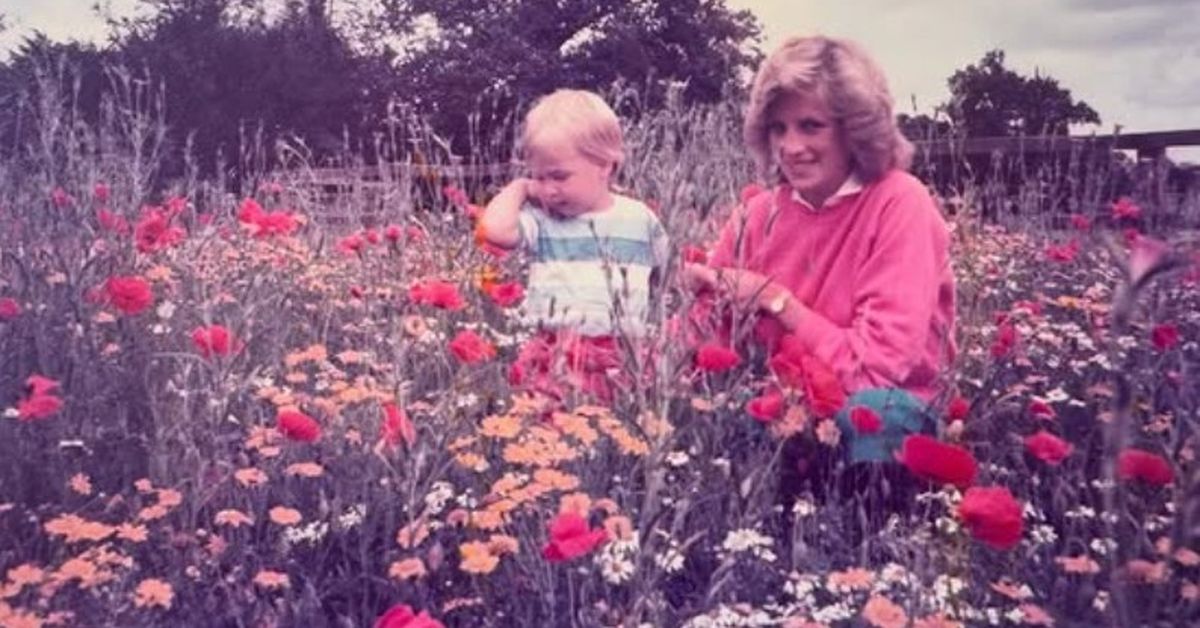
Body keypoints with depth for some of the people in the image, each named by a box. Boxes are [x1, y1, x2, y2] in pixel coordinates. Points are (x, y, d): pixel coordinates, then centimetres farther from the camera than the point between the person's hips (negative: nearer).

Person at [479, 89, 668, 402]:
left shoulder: (640, 218, 9)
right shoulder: (541, 220, 3)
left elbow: (669, 273, 23)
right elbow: (495, 229, -15)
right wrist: (520, 187, 0)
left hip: (627, 357, 2)